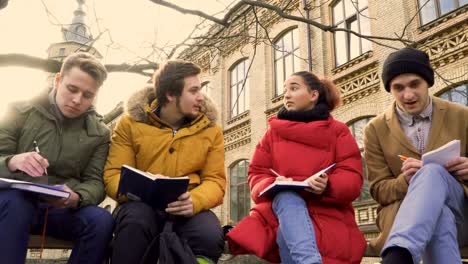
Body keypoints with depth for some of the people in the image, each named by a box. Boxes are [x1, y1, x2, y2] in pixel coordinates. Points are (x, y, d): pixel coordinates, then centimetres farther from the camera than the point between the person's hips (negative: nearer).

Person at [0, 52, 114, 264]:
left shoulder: (99, 133, 4)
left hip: (64, 209, 1)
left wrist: (76, 198, -24)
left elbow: (95, 182, 0)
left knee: (101, 220, -28)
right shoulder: (21, 113, 1)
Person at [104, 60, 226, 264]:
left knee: (210, 236, -33)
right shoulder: (131, 123, 4)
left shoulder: (211, 129, 8)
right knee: (135, 220, -36)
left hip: (188, 210, 1)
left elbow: (215, 181, 2)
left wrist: (194, 201, -22)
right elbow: (113, 176, -1)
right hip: (143, 205, 0)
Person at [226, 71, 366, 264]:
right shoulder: (274, 131, 14)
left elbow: (353, 180, -2)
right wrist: (274, 185, -15)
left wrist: (327, 186, -25)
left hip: (327, 213, -2)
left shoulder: (338, 131, 8)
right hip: (280, 206, 3)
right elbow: (257, 175, 8)